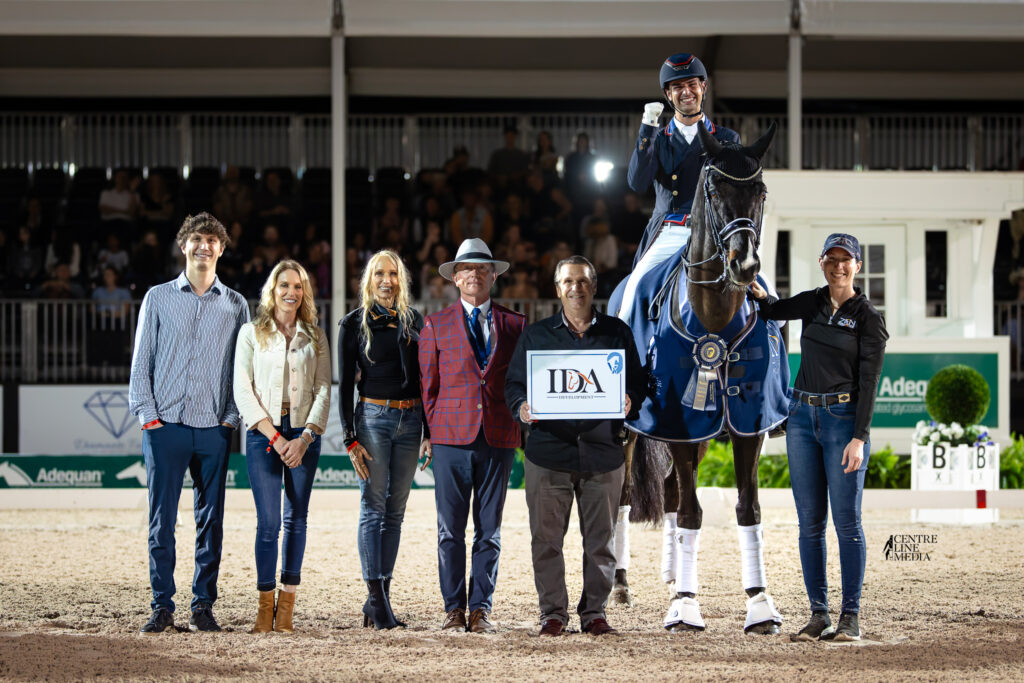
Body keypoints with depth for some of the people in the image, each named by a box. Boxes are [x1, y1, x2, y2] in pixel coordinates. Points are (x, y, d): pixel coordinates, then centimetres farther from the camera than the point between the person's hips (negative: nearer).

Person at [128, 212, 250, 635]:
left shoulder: (235, 305, 10)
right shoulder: (158, 299, 8)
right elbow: (141, 361, 7)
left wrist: (231, 417, 1)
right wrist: (146, 414, -3)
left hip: (214, 428, 1)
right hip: (165, 425, -1)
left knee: (211, 521, 3)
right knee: (162, 519, -2)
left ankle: (203, 607, 9)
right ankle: (162, 607, 3)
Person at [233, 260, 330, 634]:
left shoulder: (315, 336, 10)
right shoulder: (251, 333, 5)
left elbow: (323, 391, 5)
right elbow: (243, 391, -1)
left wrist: (304, 438, -8)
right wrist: (275, 437, -9)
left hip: (304, 436, 2)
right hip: (263, 434, -2)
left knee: (296, 519, 2)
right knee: (268, 521, -6)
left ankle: (287, 604, 6)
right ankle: (265, 604, 0)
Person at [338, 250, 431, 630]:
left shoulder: (414, 321, 10)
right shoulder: (354, 324, 0)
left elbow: (424, 377, 13)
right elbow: (345, 384, -2)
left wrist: (429, 431, 9)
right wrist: (350, 438, -9)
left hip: (410, 419, 4)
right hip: (373, 416, -4)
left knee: (396, 510, 5)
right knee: (373, 508, -6)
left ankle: (380, 598, 9)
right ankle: (377, 600, -7)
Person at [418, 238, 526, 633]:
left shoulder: (515, 325, 10)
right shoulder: (436, 325, 8)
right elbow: (428, 384, 9)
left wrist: (517, 425, 3)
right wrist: (437, 429, 3)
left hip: (500, 438, 1)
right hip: (452, 438, -1)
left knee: (489, 530, 3)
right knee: (450, 530, 0)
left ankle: (481, 608, 8)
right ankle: (454, 608, 6)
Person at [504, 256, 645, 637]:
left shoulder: (617, 333, 11)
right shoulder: (537, 335, 10)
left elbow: (638, 381, 12)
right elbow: (514, 383, 10)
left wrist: (630, 400, -11)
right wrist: (521, 407, -12)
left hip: (602, 451, 0)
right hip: (549, 448, 0)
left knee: (600, 538, 4)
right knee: (547, 538, 0)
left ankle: (594, 612, 13)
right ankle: (552, 612, 8)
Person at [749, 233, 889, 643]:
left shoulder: (868, 318, -4)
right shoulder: (813, 304, 10)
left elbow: (868, 382, -9)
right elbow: (773, 312, 29)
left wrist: (859, 438, -16)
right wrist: (757, 291, 7)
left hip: (844, 419, -5)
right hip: (802, 417, 5)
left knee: (846, 521, -4)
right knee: (810, 523, 4)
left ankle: (851, 617, 0)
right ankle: (818, 615, 8)